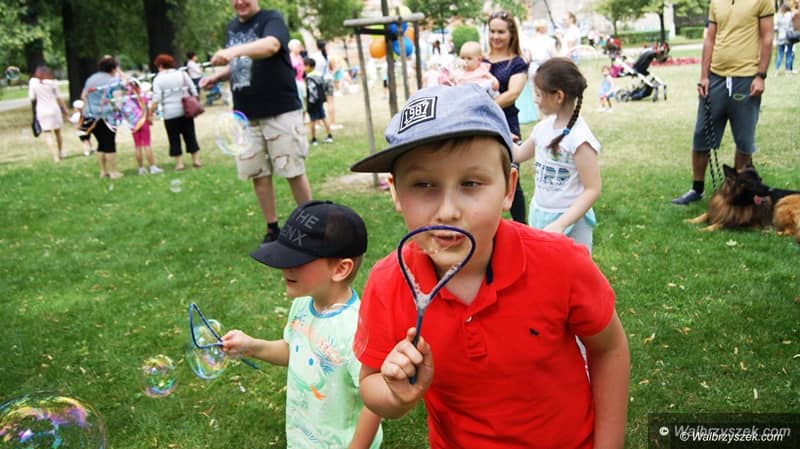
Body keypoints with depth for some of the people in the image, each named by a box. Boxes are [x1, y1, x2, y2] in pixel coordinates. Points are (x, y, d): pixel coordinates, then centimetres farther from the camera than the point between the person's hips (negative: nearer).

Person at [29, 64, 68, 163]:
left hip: (42, 111, 0)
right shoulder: (52, 82, -5)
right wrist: (64, 110, 8)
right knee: (57, 132, 16)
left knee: (47, 134, 1)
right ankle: (60, 153, 26)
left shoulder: (33, 82, -4)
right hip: (54, 110, 1)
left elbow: (32, 98, -3)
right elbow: (58, 98, 0)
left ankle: (55, 157, -10)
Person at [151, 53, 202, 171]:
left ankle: (179, 163, 5)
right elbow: (194, 92, 5)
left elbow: (156, 99, -10)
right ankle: (196, 160, 14)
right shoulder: (182, 74, 7)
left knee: (174, 138, 5)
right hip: (186, 110, 3)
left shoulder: (158, 79, -2)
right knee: (190, 135, 11)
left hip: (170, 113, -3)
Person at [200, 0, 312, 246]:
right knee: (258, 174, 7)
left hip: (281, 111, -6)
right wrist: (218, 76, 8)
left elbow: (271, 45, -31)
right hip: (246, 115, 6)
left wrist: (235, 51, -48)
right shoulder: (232, 27, 13)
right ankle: (272, 229, 20)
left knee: (293, 171, 0)